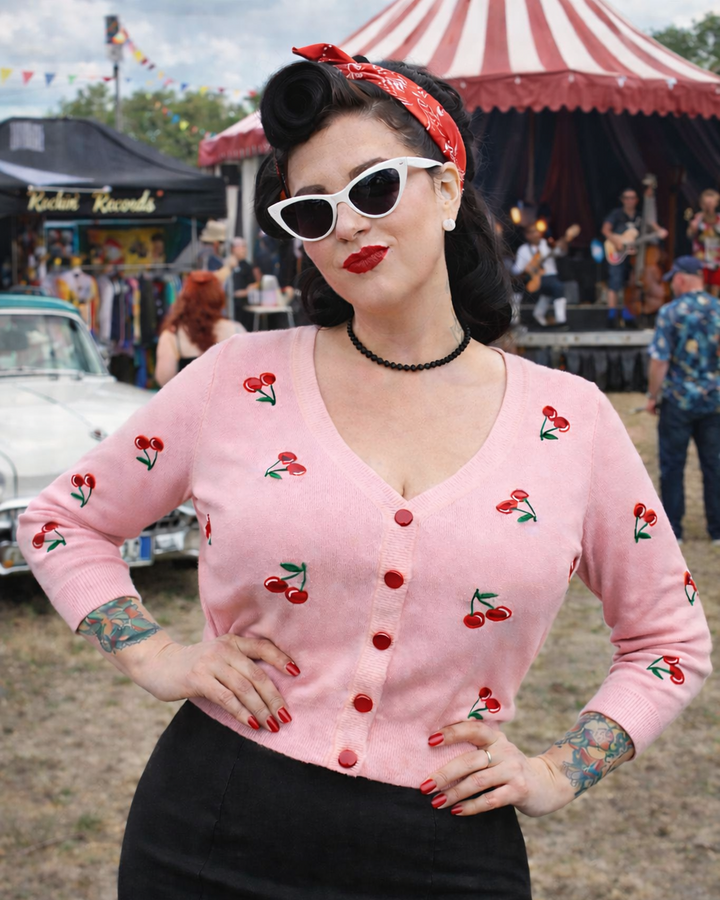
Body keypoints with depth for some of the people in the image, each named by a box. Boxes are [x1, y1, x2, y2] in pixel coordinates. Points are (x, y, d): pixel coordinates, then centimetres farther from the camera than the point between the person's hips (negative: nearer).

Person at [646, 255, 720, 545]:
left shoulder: (670, 312, -12)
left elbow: (659, 360, -13)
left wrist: (653, 396, -1)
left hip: (678, 401, -3)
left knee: (672, 466, 7)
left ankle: (672, 529, 10)